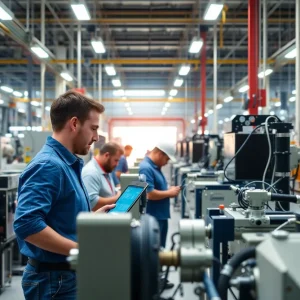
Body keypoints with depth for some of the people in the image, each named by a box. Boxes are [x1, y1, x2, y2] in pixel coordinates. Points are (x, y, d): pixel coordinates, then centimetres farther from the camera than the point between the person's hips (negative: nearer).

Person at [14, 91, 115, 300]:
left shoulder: (69, 163, 10)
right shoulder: (48, 165, -21)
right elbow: (27, 224, -31)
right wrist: (81, 250, -28)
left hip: (71, 273, 10)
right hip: (54, 279, -10)